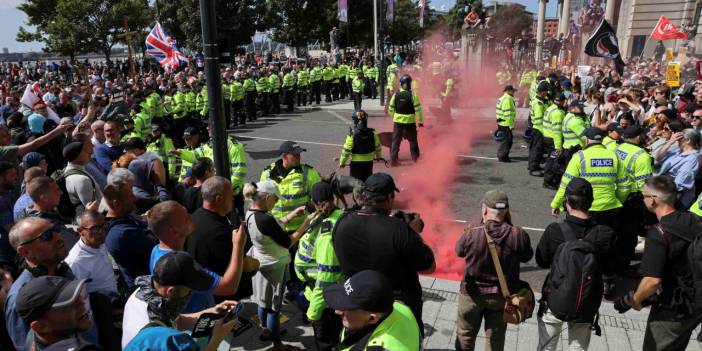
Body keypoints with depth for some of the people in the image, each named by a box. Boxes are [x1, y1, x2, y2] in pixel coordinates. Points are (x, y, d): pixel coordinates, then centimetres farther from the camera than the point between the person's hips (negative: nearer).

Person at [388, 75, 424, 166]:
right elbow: (418, 109, -10)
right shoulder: (412, 95, -11)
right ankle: (415, 158, 24)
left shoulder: (395, 95, -2)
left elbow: (391, 109, 6)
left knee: (396, 140, 7)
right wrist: (420, 121, -2)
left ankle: (393, 159, 4)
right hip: (410, 121, -2)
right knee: (413, 140, 13)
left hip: (397, 121, 2)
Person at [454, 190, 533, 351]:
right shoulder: (518, 235, -21)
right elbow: (526, 256, -1)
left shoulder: (472, 235, -25)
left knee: (465, 336, 21)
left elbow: (459, 250, -4)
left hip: (472, 294, -1)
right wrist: (510, 226, -3)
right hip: (502, 295, 2)